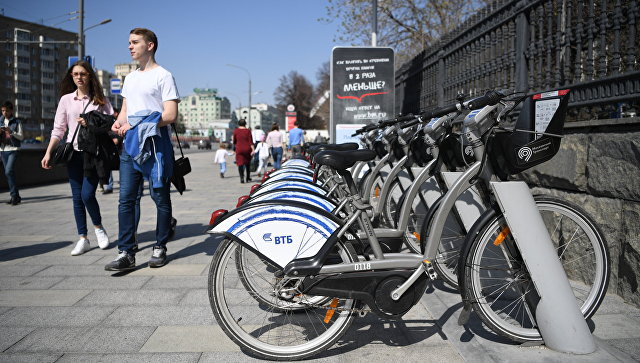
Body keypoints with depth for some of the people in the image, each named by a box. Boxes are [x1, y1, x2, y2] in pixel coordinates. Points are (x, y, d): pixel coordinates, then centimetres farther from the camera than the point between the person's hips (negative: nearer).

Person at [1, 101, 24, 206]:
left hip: (13, 149, -5)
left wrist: (11, 132, -19)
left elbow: (21, 137, -4)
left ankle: (14, 195, -11)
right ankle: (15, 196, 12)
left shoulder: (17, 122, 0)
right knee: (8, 173, 6)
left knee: (9, 171, -18)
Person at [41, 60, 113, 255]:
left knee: (87, 195, -11)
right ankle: (83, 239, 11)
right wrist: (48, 152, 1)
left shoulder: (100, 99, 4)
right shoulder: (66, 99, 10)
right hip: (74, 152, 3)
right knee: (77, 197, 3)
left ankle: (98, 227, 15)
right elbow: (58, 129, 9)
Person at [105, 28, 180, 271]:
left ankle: (160, 248, 14)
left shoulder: (163, 76, -3)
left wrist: (137, 125, -15)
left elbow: (171, 115, -11)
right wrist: (118, 123, 3)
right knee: (126, 200, 0)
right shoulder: (130, 78, 21)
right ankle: (126, 253, 2)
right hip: (130, 144, 7)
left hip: (155, 144, -7)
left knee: (160, 199, 3)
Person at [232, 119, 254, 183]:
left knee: (240, 164, -1)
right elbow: (250, 141, -9)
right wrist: (252, 149, -10)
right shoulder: (248, 131, -2)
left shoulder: (236, 131, -1)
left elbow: (234, 142, 6)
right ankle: (248, 178, 21)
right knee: (248, 163, 16)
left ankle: (242, 178, -14)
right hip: (247, 149, 1)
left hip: (239, 149, -1)